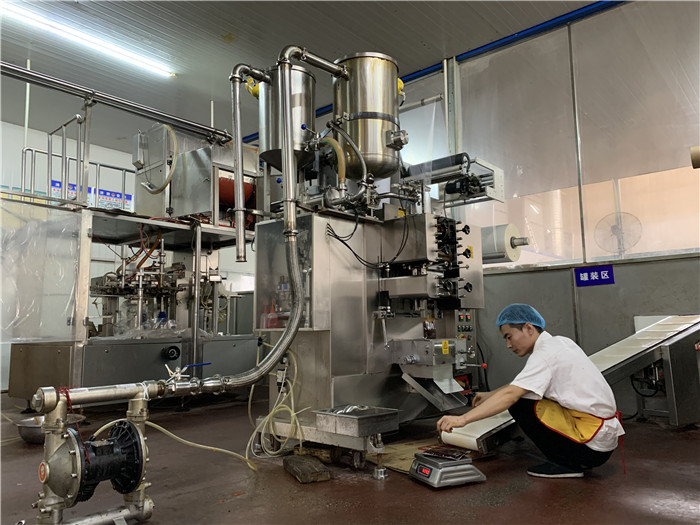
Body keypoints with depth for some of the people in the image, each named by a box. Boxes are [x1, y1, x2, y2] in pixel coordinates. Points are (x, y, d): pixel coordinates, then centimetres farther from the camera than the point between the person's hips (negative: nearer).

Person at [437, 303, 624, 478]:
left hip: (594, 444, -9)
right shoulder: (560, 342, 10)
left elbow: (511, 395, -28)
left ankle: (566, 463, -5)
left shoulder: (545, 354, -18)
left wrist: (462, 419, -31)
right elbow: (521, 383, 21)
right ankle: (577, 459, 14)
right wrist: (490, 395, 14)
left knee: (518, 403, -12)